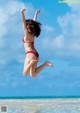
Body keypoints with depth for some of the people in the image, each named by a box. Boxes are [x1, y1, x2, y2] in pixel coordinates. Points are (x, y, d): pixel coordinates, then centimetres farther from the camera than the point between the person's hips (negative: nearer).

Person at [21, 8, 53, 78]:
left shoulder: (27, 33, -5)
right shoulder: (32, 34, 13)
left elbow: (24, 22, -14)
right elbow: (33, 22, 26)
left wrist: (22, 13, -22)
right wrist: (36, 14, 36)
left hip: (30, 54, -8)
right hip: (35, 54, 8)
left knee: (25, 73, -12)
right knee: (33, 75, 7)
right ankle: (45, 64, -6)